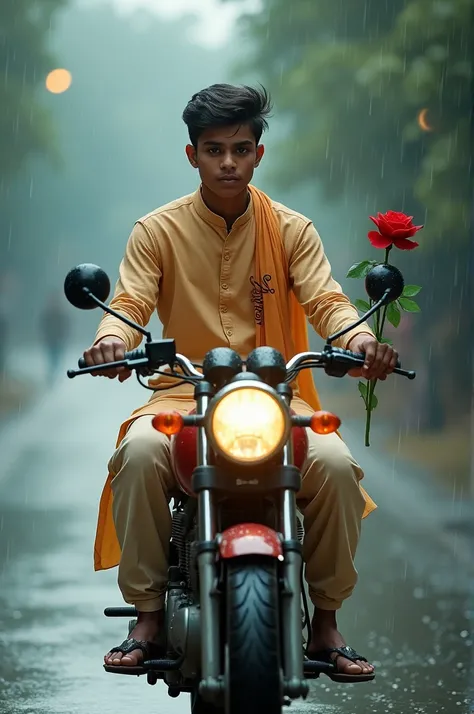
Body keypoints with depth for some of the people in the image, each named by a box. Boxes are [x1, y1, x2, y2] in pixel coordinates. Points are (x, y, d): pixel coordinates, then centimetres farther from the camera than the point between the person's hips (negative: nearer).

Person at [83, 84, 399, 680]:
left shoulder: (290, 230, 7)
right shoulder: (157, 231, 5)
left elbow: (326, 301, -4)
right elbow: (129, 304, -5)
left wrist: (359, 338, -27)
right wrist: (112, 338, -30)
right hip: (182, 393, -1)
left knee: (334, 464, -28)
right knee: (139, 453, -34)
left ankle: (326, 623, -10)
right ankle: (148, 615, -20)